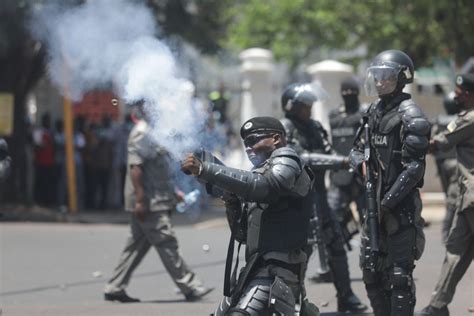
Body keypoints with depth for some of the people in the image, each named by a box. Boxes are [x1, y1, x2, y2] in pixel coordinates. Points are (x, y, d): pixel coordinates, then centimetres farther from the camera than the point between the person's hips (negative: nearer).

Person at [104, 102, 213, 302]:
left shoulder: (152, 132, 18)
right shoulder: (141, 133, -14)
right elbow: (135, 167, -20)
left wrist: (173, 193, 23)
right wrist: (140, 200, -23)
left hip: (155, 201, 11)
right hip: (149, 203, -11)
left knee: (137, 245, 11)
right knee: (167, 244, -5)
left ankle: (114, 288, 14)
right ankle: (189, 287, -2)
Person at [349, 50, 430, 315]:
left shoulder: (410, 116, -12)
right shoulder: (375, 111, 12)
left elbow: (414, 168, -17)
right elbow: (358, 149, 22)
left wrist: (388, 202, -19)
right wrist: (362, 163, -2)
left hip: (402, 204, -8)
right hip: (377, 201, 8)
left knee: (399, 274, -8)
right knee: (371, 269, 12)